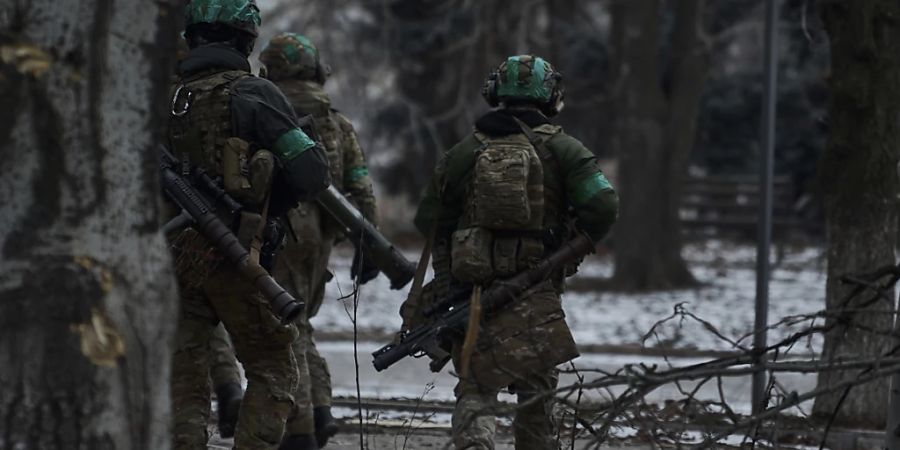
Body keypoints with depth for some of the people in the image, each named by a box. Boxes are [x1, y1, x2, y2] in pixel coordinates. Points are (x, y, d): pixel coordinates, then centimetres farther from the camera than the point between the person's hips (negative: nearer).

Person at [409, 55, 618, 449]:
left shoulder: (464, 153, 6)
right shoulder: (562, 150, -1)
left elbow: (429, 221, 9)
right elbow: (603, 207, -12)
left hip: (473, 295, 1)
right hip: (536, 297, -1)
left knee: (474, 392, 2)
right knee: (536, 392, 12)